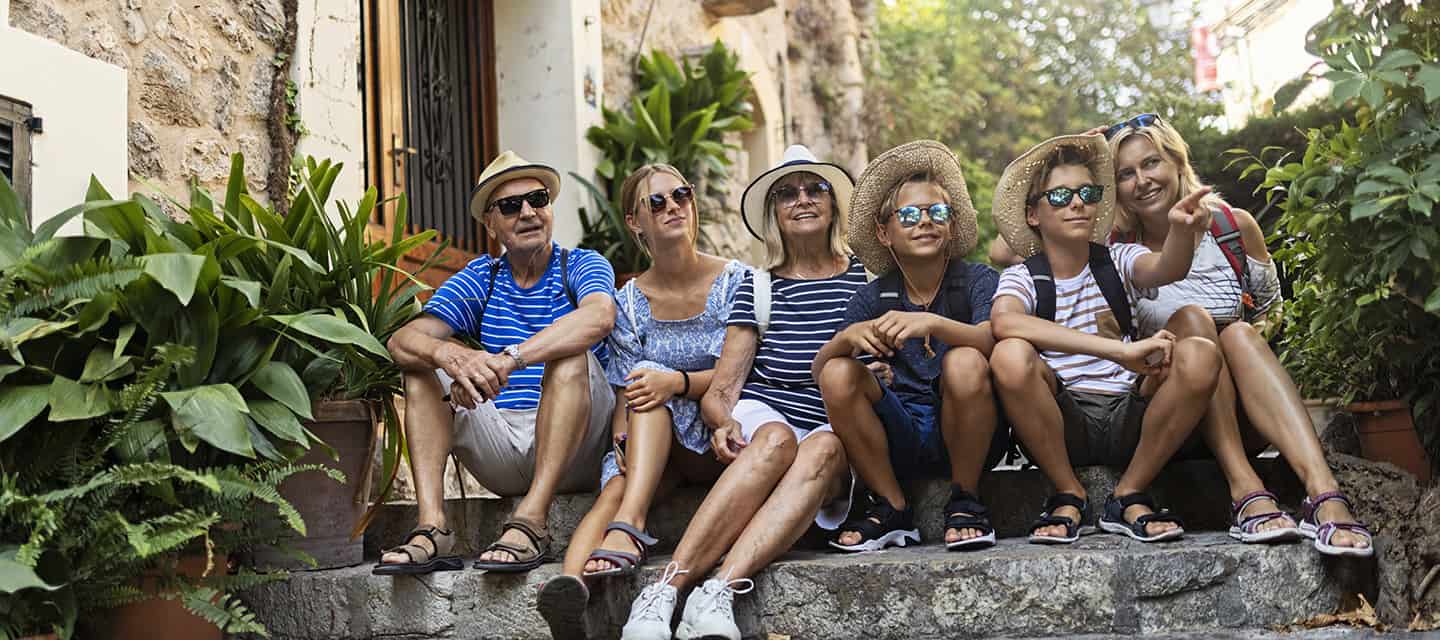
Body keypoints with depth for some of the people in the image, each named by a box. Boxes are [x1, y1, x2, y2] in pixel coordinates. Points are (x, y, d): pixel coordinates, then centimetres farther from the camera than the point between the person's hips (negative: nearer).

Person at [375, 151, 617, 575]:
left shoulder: (581, 266, 2)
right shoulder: (480, 278, 12)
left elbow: (599, 317, -25)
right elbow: (401, 341, -5)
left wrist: (508, 359, -38)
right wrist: (451, 356, -30)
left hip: (576, 450, -4)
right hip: (502, 453, 4)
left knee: (571, 354, -28)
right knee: (422, 363, -8)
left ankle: (530, 522, -37)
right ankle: (431, 527, -24)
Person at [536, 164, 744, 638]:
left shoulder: (735, 281, 1)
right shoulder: (630, 302, 8)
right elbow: (625, 394, 1)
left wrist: (678, 382, -26)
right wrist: (622, 438, -21)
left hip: (721, 441, -2)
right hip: (651, 443, 2)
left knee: (655, 390, -31)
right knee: (615, 487, -31)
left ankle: (628, 528, -47)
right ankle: (571, 582, -58)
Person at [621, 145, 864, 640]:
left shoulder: (866, 277, 13)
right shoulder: (757, 286, 12)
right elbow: (720, 391, 7)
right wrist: (725, 423, -16)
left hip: (838, 428, 0)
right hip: (763, 414, 0)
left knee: (823, 448, -36)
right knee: (777, 440, -36)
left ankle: (720, 590, -49)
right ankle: (666, 588, -45)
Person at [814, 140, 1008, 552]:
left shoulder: (978, 281, -2)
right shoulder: (874, 297, 5)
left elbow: (992, 338, -24)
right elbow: (818, 371, -6)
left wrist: (931, 322, -42)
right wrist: (848, 337, -28)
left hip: (966, 434, -2)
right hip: (901, 439, 3)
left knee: (966, 362, -31)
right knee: (839, 374, -21)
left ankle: (964, 501, -9)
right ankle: (892, 509, -5)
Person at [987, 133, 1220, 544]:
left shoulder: (1118, 262, 9)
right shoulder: (1021, 278, 1)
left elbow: (1167, 269, -16)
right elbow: (1004, 323, -25)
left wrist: (1182, 233, -41)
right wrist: (1119, 350, -33)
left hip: (1128, 416, 2)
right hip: (1060, 425, -2)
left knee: (1200, 356, -24)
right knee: (1010, 356, -30)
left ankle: (1129, 496, -8)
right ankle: (1069, 496, -10)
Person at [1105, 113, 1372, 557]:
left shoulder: (1235, 228, 5)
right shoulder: (1115, 247, 2)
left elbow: (1270, 313, 15)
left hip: (1239, 421, 2)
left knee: (1238, 332, -29)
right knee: (1190, 318, -27)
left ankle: (1324, 493, -48)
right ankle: (1245, 491, -40)